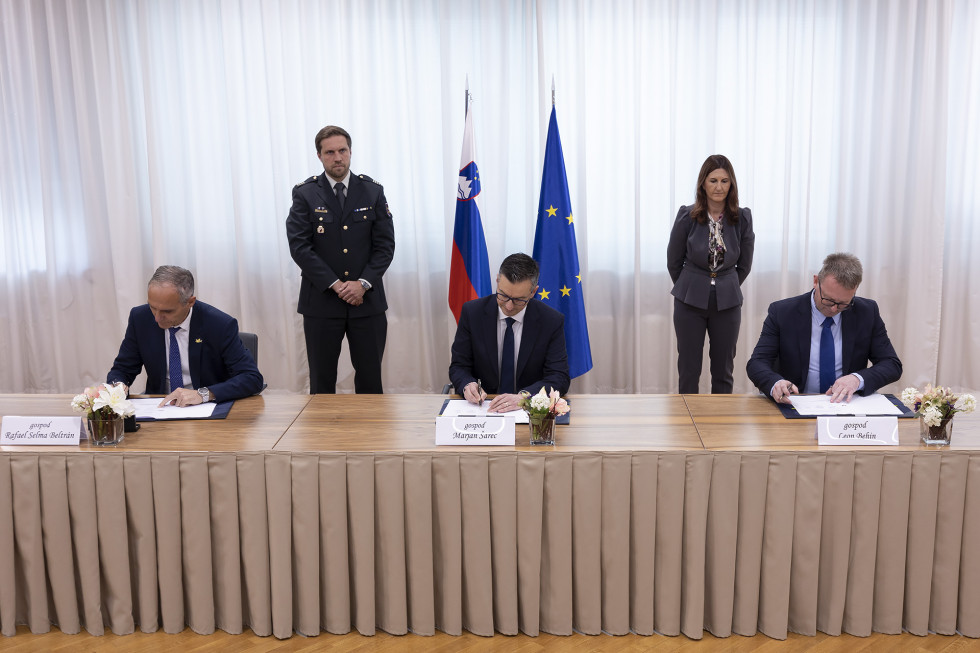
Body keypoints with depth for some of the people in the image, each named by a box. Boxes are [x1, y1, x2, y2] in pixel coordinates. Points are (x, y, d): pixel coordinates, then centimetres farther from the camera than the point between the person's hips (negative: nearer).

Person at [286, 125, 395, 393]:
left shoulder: (372, 191, 5)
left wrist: (363, 283, -11)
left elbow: (385, 244, 2)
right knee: (322, 381, 7)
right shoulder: (304, 194, 0)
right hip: (321, 301, -1)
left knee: (370, 378, 6)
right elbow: (299, 246, -7)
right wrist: (335, 285, -14)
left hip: (367, 300, 1)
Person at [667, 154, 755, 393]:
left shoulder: (742, 218, -3)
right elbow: (673, 261, 4)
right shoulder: (687, 216, -7)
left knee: (723, 371, 9)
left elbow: (744, 264, 9)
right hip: (691, 301, -1)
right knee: (688, 370, 5)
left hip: (727, 302, 1)